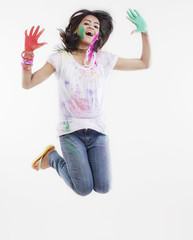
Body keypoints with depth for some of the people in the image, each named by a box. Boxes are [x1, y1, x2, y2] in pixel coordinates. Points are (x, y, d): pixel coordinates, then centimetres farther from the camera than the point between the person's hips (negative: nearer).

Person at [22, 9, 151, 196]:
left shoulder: (104, 59, 7)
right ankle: (51, 158, 14)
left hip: (97, 131, 3)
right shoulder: (61, 59, 0)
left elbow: (144, 63, 13)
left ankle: (80, 162, 22)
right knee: (84, 188, -14)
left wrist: (144, 32, 2)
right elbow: (27, 84, -3)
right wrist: (28, 54, -17)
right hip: (70, 131, -3)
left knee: (103, 187, -10)